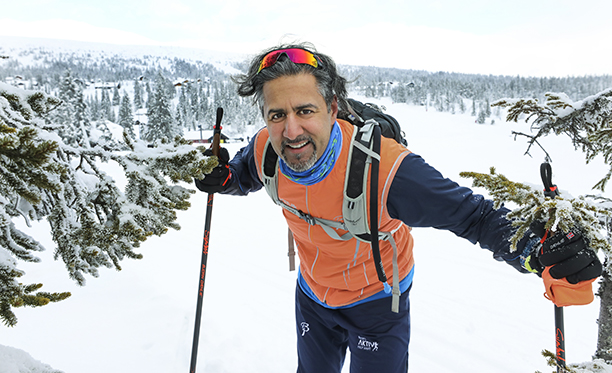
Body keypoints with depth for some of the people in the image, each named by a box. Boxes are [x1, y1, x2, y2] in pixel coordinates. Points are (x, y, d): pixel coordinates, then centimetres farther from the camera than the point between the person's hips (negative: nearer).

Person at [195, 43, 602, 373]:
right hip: (312, 295, 4)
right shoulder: (265, 150, -23)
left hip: (377, 301, -4)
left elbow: (469, 213, -31)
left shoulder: (384, 167, -40)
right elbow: (244, 174, 5)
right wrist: (223, 178, -13)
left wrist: (533, 248, -45)